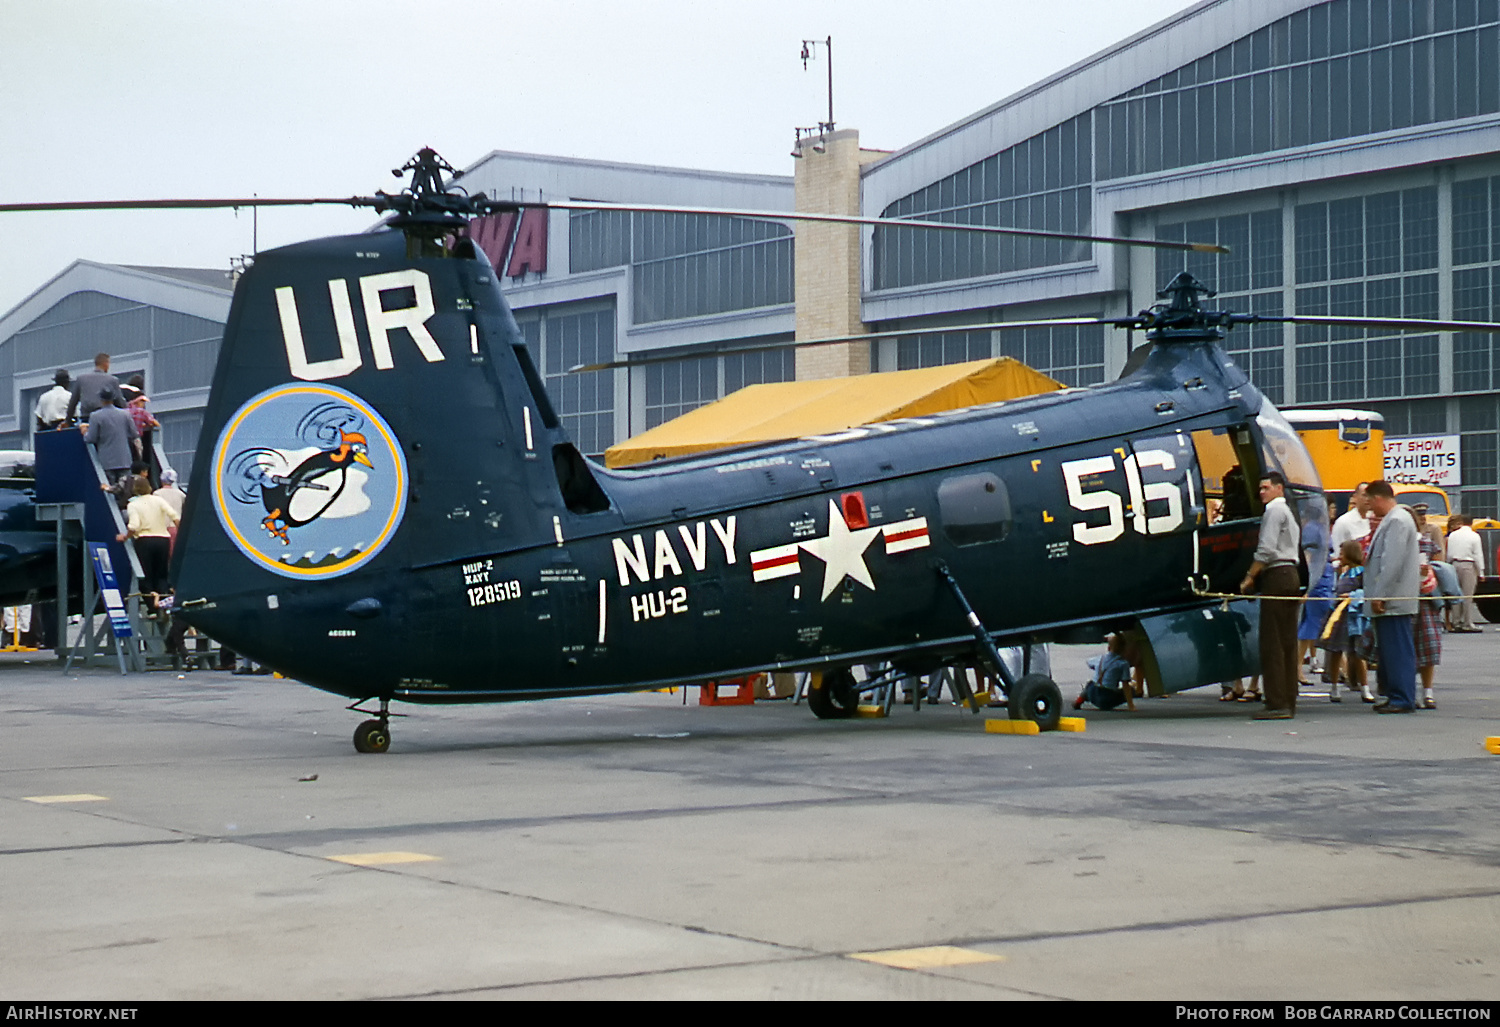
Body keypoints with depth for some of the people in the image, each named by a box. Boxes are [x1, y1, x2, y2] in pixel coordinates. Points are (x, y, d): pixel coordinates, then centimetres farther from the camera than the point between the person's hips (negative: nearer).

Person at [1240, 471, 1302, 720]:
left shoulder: (1274, 511, -6)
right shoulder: (1288, 512, 25)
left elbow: (1266, 550, -15)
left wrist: (1249, 577, -11)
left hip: (1276, 578, -10)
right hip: (1291, 576, 10)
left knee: (1272, 644, -11)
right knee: (1288, 642, 8)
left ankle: (1277, 704, -14)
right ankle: (1289, 702, 8)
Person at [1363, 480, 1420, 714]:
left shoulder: (1397, 521, -14)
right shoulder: (1392, 520, 18)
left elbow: (1393, 563, -21)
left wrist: (1379, 596, -21)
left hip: (1393, 601, -10)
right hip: (1390, 600, 10)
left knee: (1398, 650, -8)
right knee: (1390, 650, 12)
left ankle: (1402, 699, -7)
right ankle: (1396, 695, 17)